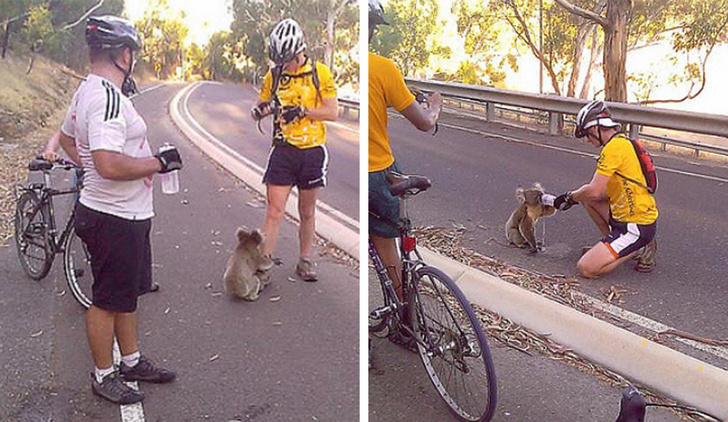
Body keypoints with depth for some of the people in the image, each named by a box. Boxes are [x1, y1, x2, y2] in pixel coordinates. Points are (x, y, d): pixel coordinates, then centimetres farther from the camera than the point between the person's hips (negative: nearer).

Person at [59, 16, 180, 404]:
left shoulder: (86, 90, 10)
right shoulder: (107, 97, -24)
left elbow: (67, 139, 25)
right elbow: (110, 164, -34)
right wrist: (160, 162, -22)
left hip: (125, 215, 10)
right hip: (116, 220, -10)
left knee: (128, 292, 21)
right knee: (108, 300, 6)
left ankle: (131, 361, 37)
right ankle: (103, 375, 24)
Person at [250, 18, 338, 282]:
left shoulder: (320, 73, -3)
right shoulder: (273, 75, 5)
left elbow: (333, 112, -7)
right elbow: (256, 110, 12)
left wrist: (301, 110, -20)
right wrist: (262, 109, -12)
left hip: (312, 151, -1)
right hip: (283, 151, 1)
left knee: (307, 213, 11)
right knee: (274, 210, -5)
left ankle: (305, 261, 25)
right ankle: (264, 260, 1)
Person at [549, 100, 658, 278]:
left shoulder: (614, 147, -19)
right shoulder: (623, 142, 12)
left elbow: (594, 191, -23)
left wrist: (569, 197, -6)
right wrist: (574, 196, 13)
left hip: (637, 227, -10)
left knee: (586, 268, -15)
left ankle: (640, 248, 0)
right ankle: (612, 243, 15)